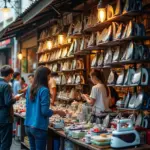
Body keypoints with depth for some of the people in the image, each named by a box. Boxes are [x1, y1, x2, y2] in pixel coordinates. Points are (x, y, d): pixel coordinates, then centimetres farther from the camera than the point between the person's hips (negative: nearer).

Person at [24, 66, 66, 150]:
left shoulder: (30, 89, 7)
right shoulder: (44, 90, -16)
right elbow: (45, 111, -18)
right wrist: (58, 112, -3)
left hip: (28, 126, 7)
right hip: (39, 127, -7)